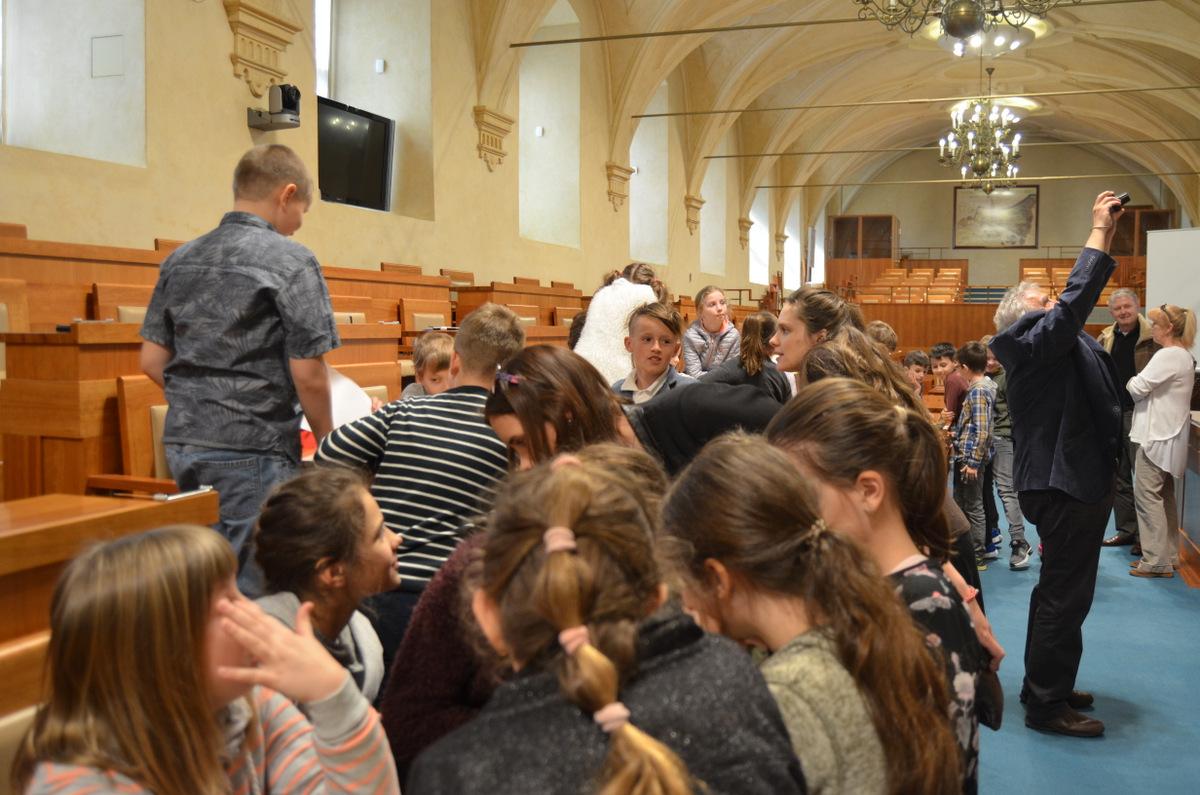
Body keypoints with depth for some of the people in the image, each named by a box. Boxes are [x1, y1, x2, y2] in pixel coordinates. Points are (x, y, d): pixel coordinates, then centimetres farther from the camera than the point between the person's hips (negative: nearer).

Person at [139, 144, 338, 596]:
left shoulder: (179, 260, 10)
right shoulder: (291, 261, -10)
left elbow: (152, 361, 10)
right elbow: (307, 373, -13)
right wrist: (326, 438, 1)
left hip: (184, 443, 7)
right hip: (253, 450, -7)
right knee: (249, 584, 1)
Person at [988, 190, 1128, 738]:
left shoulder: (1057, 344, 15)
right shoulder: (1034, 342, -16)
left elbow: (1077, 302, 25)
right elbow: (1075, 300, -25)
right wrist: (1099, 232, -20)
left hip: (1070, 482, 11)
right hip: (1067, 486, -11)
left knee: (1059, 590, 20)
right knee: (1065, 595, -4)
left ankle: (1047, 686, 34)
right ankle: (1046, 704, 5)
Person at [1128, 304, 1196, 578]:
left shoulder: (1168, 356, -18)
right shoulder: (1184, 356, 14)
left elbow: (1138, 387, -18)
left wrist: (1131, 381, 2)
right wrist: (1139, 385, 5)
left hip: (1157, 436, -10)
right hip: (1168, 435, 10)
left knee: (1148, 495, -6)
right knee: (1164, 496, 15)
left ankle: (1156, 561, -3)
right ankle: (1168, 556, 22)